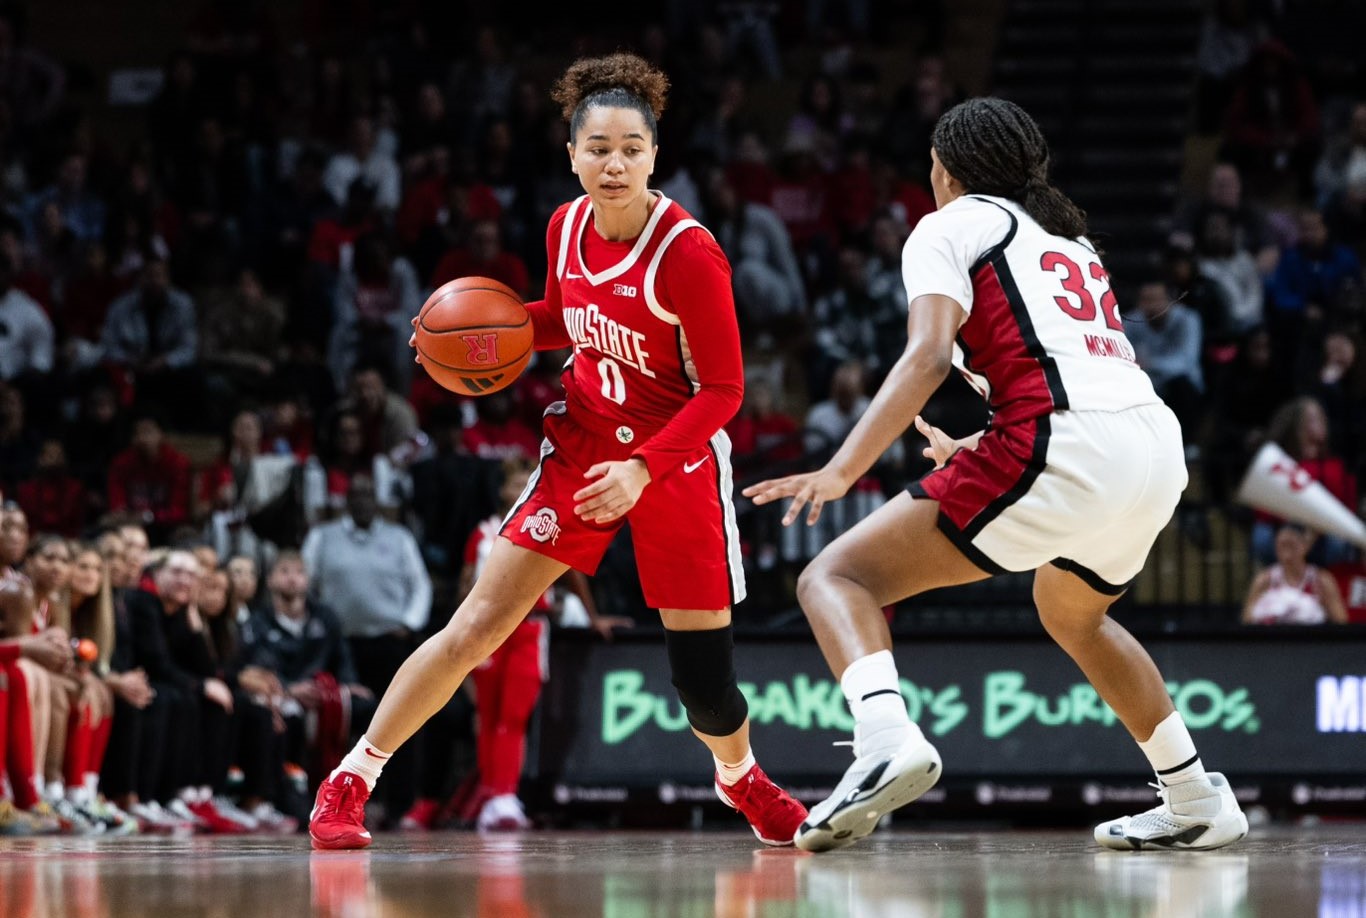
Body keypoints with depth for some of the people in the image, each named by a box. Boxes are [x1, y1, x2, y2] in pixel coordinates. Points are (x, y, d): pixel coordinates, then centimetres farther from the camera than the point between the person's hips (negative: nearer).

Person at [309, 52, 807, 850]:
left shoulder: (689, 253, -21)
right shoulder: (567, 227, -4)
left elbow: (722, 390, -17)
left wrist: (643, 469, -27)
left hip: (677, 460, -4)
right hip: (583, 446, 4)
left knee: (705, 682, -2)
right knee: (478, 625, -6)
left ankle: (740, 777, 33)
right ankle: (351, 781, 1)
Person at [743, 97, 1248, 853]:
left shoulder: (951, 227, 10)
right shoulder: (1071, 239, 32)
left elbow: (928, 355, -8)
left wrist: (841, 472, -18)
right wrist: (972, 449, 47)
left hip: (1063, 450, -7)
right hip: (1159, 449, 8)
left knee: (834, 578, -5)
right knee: (1072, 614, 38)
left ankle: (887, 741, -33)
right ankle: (1197, 802, 37)